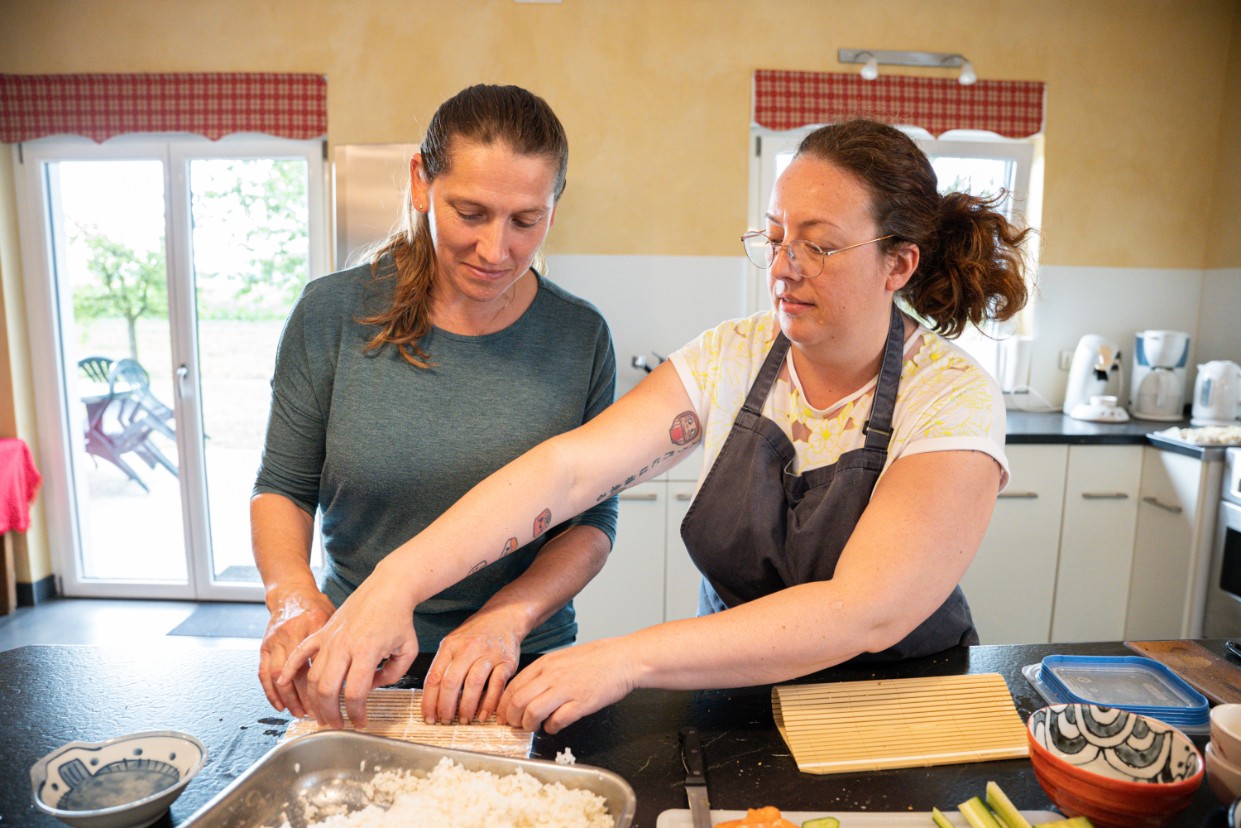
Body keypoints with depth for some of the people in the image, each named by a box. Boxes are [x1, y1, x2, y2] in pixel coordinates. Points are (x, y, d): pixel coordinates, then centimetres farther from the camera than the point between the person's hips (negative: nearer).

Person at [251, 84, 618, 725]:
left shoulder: (581, 337, -4)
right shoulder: (333, 313, -5)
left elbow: (593, 520, -1)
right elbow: (282, 488, 4)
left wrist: (508, 617, -17)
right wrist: (294, 597, -15)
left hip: (520, 667, 0)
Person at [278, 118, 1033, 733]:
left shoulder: (954, 399, -17)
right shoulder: (731, 358, -8)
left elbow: (868, 611, -28)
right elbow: (569, 466, -20)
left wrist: (630, 658, -35)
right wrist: (398, 581, -31)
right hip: (736, 692, 2)